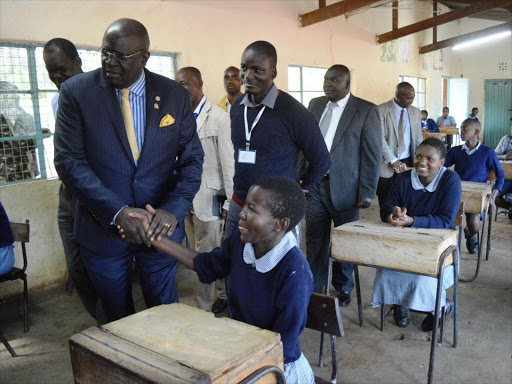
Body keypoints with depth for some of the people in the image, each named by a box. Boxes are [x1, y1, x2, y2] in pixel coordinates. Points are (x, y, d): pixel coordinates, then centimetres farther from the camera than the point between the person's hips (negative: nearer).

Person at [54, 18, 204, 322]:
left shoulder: (175, 95, -2)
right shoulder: (76, 92, -6)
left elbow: (192, 158, -1)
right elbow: (69, 161, -10)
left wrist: (174, 209, -17)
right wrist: (117, 212, -21)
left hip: (161, 227, 1)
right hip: (102, 227, 0)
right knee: (118, 320, 19)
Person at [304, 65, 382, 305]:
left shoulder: (366, 110, -6)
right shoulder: (315, 105, 9)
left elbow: (373, 154, -7)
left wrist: (367, 192, -10)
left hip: (344, 188, -3)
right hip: (314, 185, 4)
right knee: (315, 241, 10)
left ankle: (343, 288, 32)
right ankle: (313, 290, 24)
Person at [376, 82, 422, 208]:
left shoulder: (415, 112, 9)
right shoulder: (381, 110, -7)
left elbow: (418, 138, 11)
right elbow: (380, 138, -14)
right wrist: (394, 161, -20)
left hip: (407, 163, 4)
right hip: (386, 164, -4)